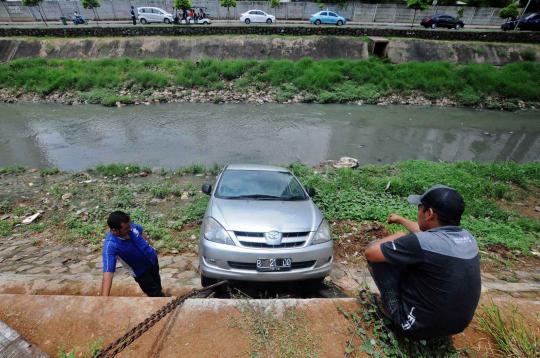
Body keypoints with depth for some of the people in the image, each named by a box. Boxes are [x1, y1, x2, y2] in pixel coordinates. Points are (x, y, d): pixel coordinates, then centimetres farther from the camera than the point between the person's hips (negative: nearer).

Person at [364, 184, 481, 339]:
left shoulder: (421, 242, -30)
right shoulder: (467, 237, -6)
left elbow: (370, 253, -19)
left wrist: (396, 237, -4)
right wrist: (400, 220, 30)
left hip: (417, 326, -7)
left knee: (375, 252, -4)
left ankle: (389, 306, 12)